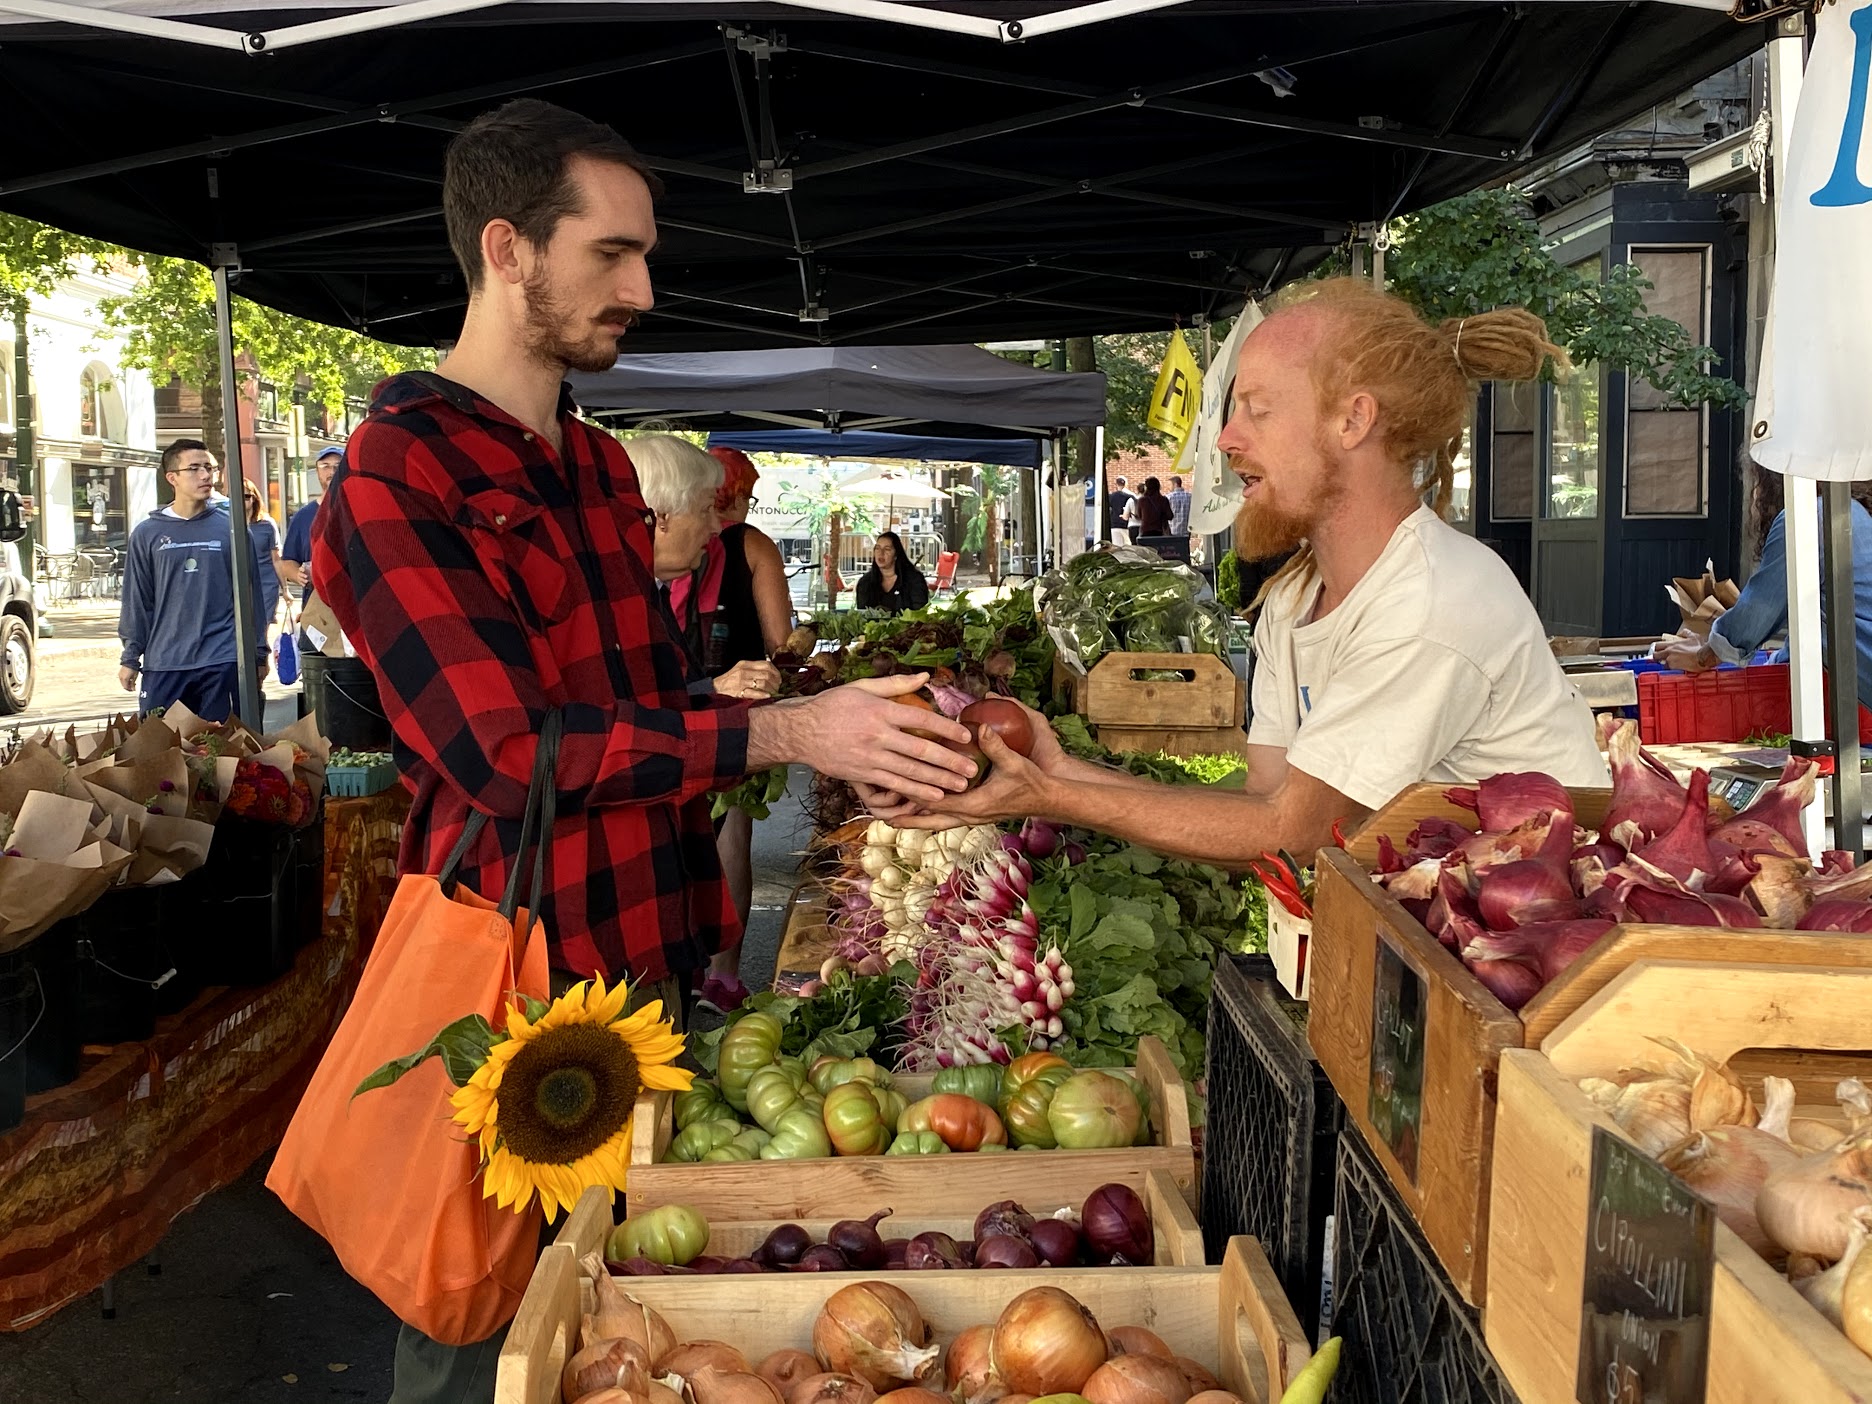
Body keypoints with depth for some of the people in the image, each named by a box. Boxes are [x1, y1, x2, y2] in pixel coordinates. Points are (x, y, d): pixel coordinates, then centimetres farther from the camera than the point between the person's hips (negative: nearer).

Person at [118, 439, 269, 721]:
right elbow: (137, 600, 8)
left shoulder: (230, 527, 4)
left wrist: (258, 654, 5)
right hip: (163, 664, 1)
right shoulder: (147, 533, 6)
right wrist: (130, 658, 5)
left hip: (221, 662, -1)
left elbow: (250, 593, 6)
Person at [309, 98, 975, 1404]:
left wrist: (847, 724, 6)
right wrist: (782, 732, -23)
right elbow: (510, 754, -22)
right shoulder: (399, 477, -14)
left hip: (652, 952, 7)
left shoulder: (602, 466, 12)